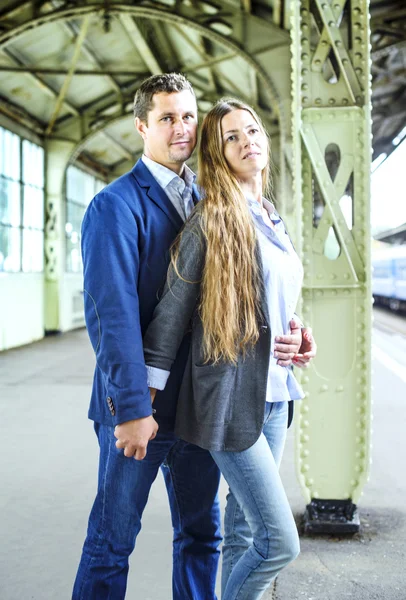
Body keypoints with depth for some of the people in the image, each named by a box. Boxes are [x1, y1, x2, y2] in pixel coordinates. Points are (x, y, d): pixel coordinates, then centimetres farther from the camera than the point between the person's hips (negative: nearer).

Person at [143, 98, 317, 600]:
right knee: (280, 542, -6)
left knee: (243, 530, 15)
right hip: (230, 401, -7)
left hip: (273, 392, 7)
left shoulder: (272, 219, 12)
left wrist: (294, 336, 8)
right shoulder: (210, 222, -12)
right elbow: (171, 312, -11)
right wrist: (147, 394, -9)